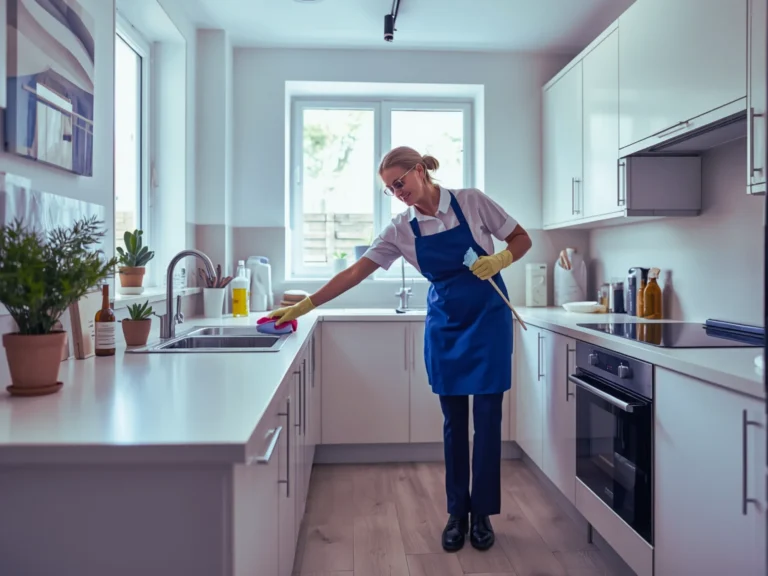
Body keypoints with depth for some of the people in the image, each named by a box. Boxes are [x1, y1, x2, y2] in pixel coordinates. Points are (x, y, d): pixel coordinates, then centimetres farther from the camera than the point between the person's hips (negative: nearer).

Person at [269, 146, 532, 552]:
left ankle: (482, 513, 17)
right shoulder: (401, 229, -2)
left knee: (487, 417, 1)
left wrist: (501, 260, -20)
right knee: (454, 419, 7)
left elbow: (521, 239, 2)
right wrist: (305, 305, -10)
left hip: (488, 318, -2)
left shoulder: (471, 201, -7)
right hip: (444, 323, 2)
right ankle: (457, 512, 21)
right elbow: (356, 272, -5)